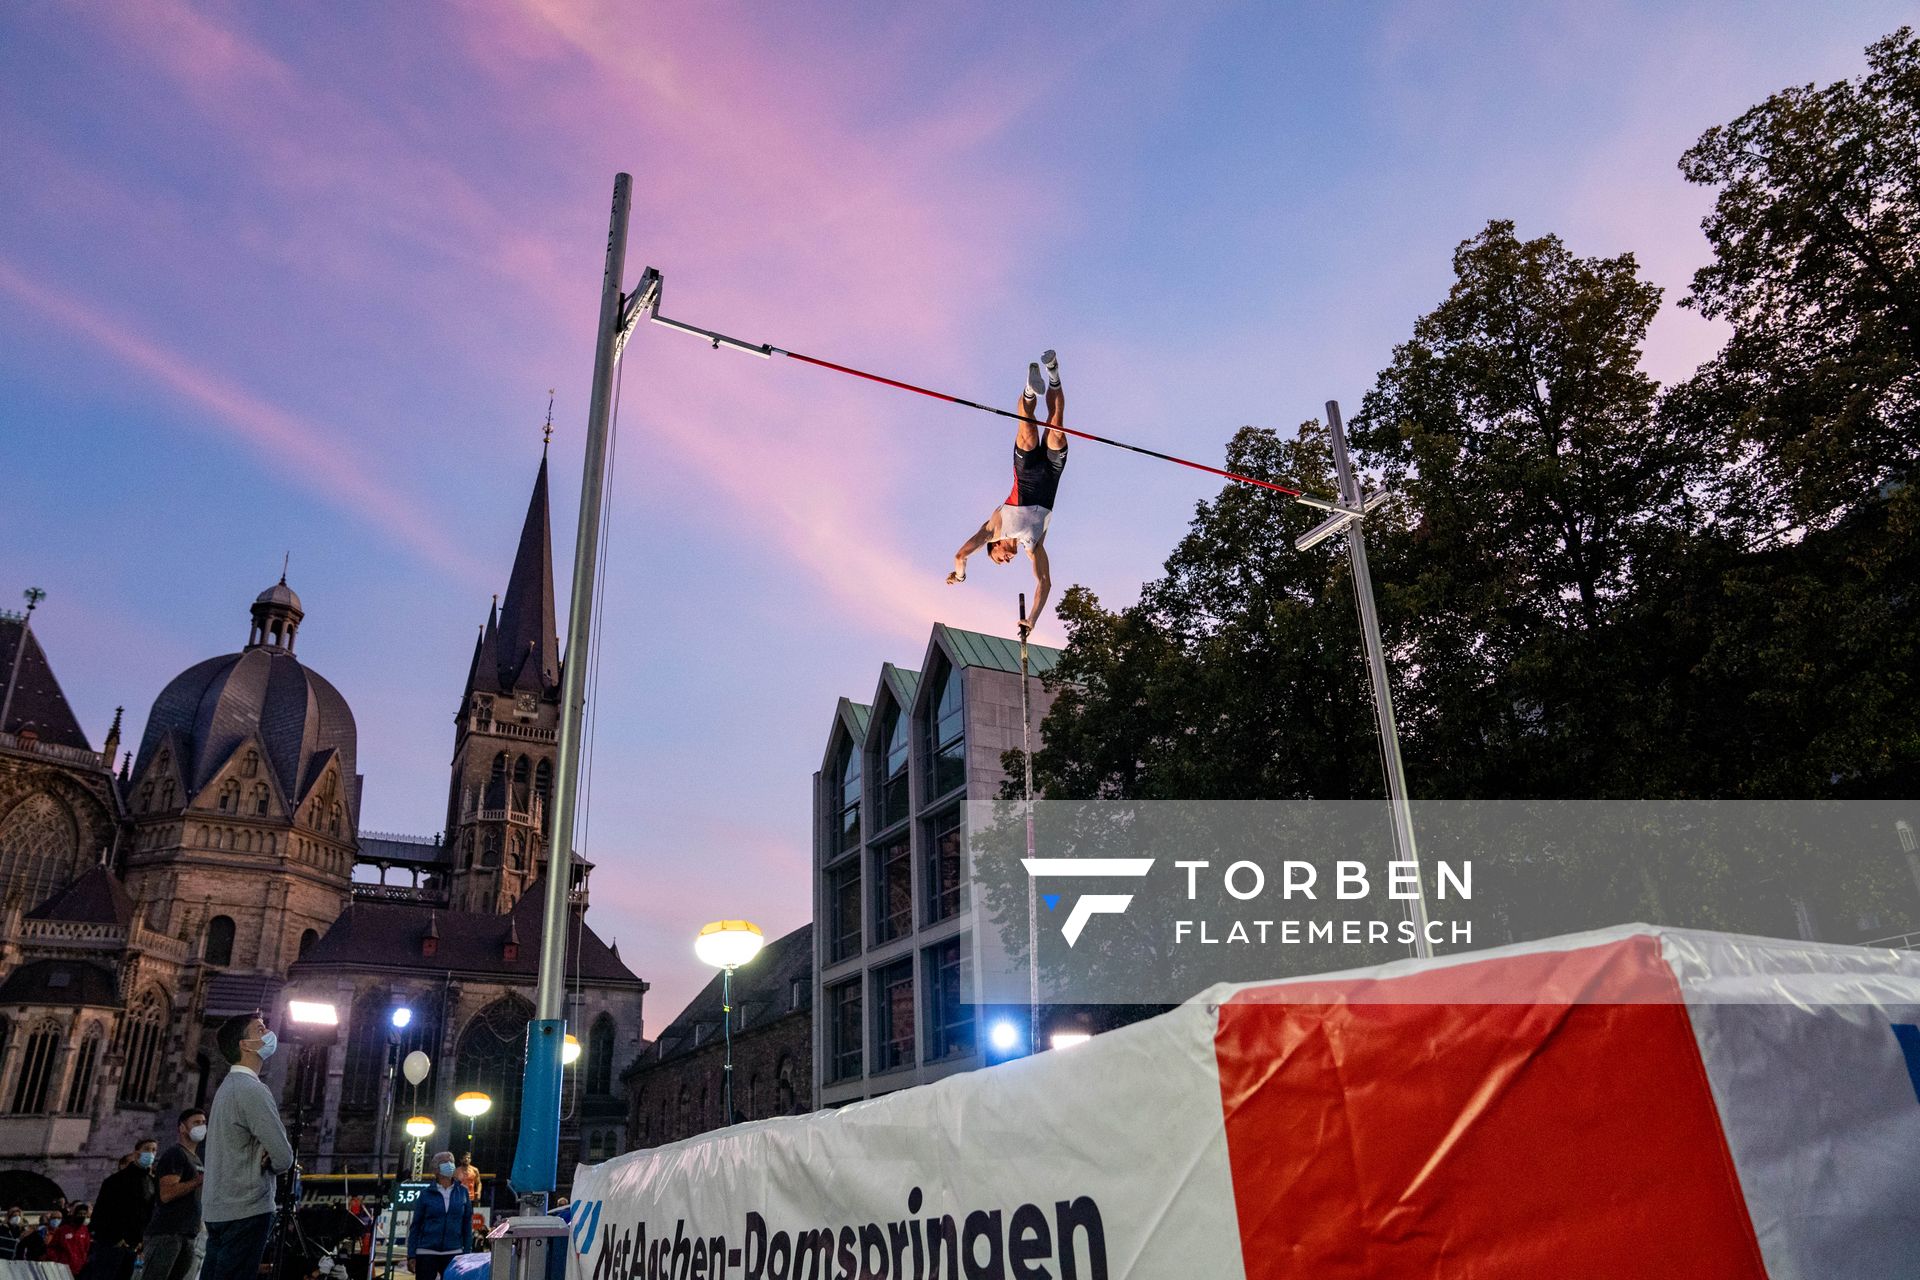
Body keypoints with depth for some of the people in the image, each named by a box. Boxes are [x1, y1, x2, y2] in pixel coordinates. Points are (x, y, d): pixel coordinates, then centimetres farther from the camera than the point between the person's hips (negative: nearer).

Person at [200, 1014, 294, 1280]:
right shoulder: (253, 1090, -15)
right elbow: (284, 1158, -17)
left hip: (216, 1210, 10)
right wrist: (269, 1161, 5)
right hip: (247, 1211, -10)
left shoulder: (229, 1086, 16)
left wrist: (264, 1156, 1)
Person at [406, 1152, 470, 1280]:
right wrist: (411, 1255, -2)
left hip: (453, 1253, 1)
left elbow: (467, 1223, 8)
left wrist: (467, 1253, 4)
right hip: (426, 1253, -1)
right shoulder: (426, 1194, 2)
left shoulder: (462, 1192, 6)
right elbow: (415, 1225, 4)